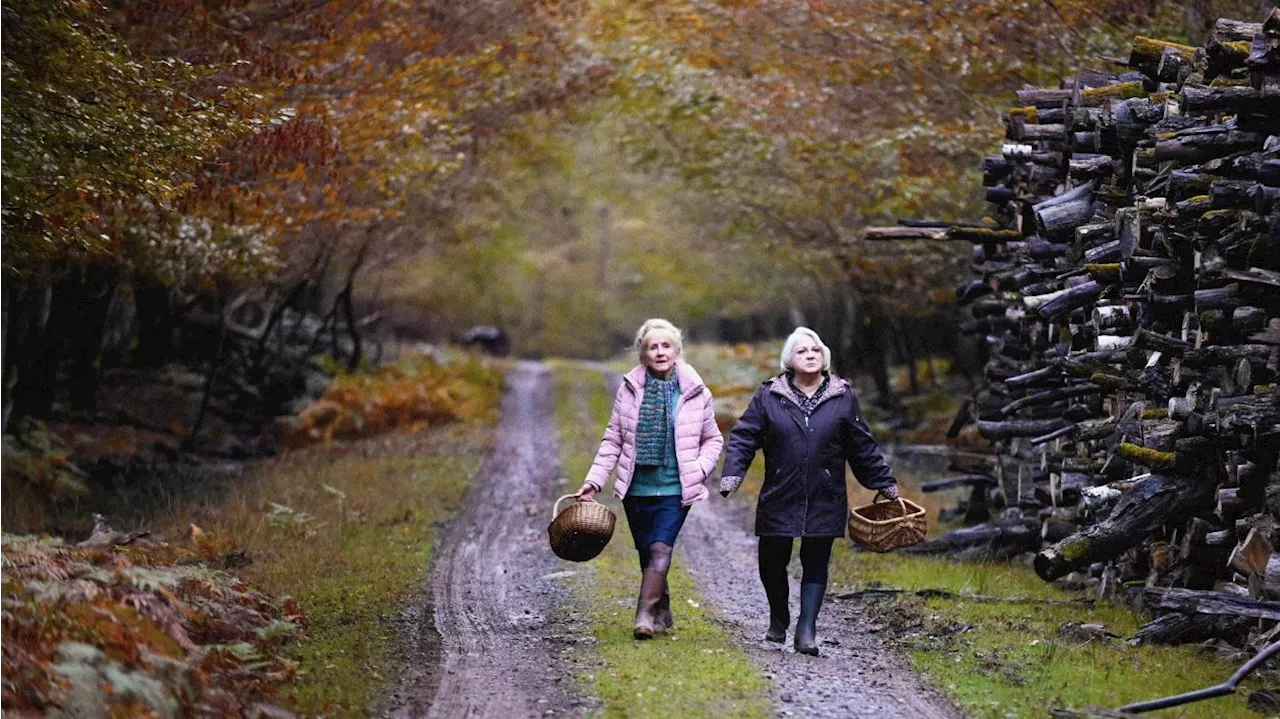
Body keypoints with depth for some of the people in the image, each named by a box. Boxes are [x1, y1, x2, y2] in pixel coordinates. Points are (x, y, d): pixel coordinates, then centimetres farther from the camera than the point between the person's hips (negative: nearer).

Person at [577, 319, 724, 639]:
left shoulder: (695, 392, 0)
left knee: (660, 548, -17)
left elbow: (713, 439, 12)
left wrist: (700, 469, -6)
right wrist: (594, 481, 0)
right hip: (637, 488, 3)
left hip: (676, 489, -2)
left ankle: (645, 616, -22)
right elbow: (613, 440, 7)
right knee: (647, 554, 10)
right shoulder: (629, 389, 2)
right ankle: (662, 613, 26)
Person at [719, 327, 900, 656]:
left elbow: (862, 447, 12)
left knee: (816, 564, -1)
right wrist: (731, 475, -13)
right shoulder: (769, 396, 2)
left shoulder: (842, 397, 5)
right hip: (779, 499, 0)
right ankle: (778, 617, 31)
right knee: (772, 562, 5)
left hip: (824, 501, 0)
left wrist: (886, 484, 14)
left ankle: (807, 630, 3)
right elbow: (743, 437, 1)